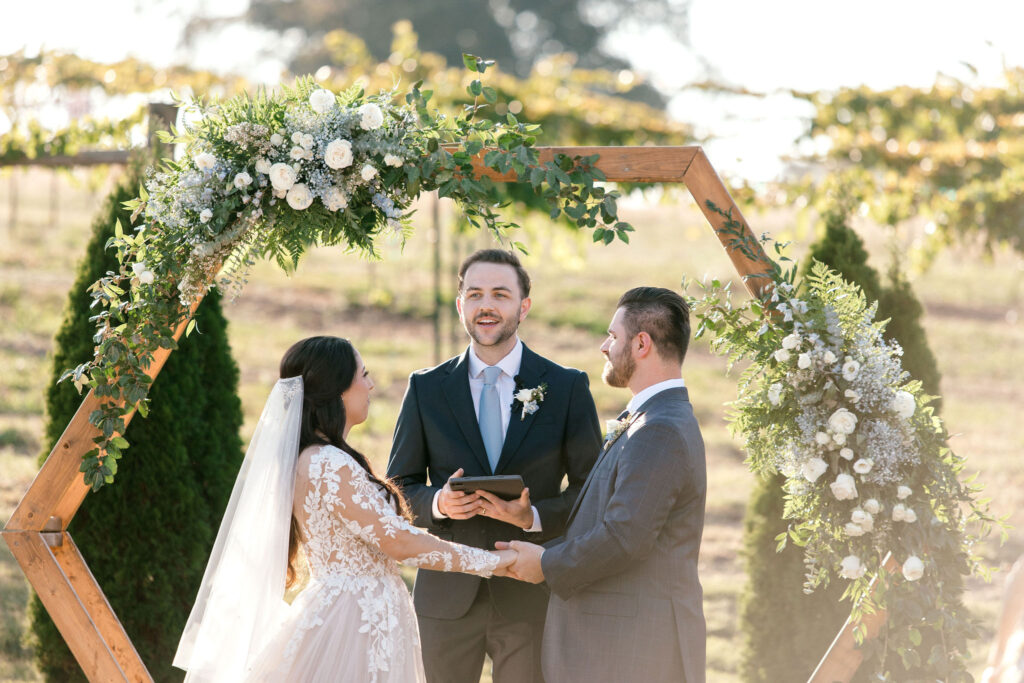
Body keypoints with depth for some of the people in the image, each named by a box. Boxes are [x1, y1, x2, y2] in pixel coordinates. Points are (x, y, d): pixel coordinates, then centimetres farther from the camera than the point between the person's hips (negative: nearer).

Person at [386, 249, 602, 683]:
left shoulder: (567, 387, 1)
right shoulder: (426, 389, 5)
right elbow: (399, 489, 9)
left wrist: (534, 516, -16)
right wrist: (438, 503, -13)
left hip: (532, 595, -1)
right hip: (448, 595, 1)